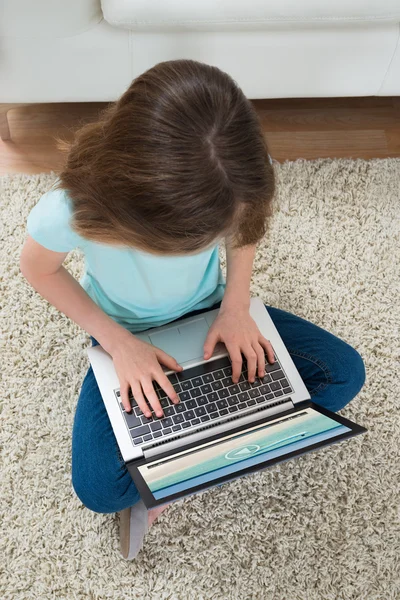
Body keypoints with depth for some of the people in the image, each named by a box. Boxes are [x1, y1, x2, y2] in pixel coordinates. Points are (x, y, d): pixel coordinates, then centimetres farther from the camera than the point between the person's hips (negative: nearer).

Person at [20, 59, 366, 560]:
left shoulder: (231, 180, -26)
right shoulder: (72, 209, -35)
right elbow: (38, 268, -14)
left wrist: (235, 306, -19)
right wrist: (118, 341, -23)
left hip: (210, 312, 4)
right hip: (126, 333, -3)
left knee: (344, 373, -10)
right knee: (100, 489, -22)